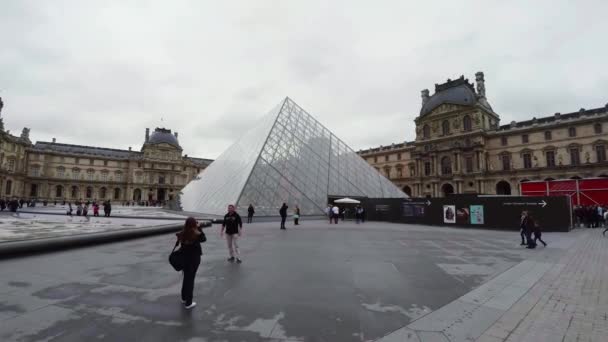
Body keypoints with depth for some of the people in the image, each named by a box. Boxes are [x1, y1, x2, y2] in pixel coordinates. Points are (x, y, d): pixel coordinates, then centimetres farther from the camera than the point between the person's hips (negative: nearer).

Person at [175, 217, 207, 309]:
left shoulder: (182, 234, -10)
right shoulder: (196, 234, -21)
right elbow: (204, 239, -1)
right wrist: (200, 228, -3)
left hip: (185, 258, 4)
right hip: (194, 258, -4)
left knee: (186, 277, 21)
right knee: (191, 279, 5)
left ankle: (184, 298, 38)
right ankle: (188, 303, 13)